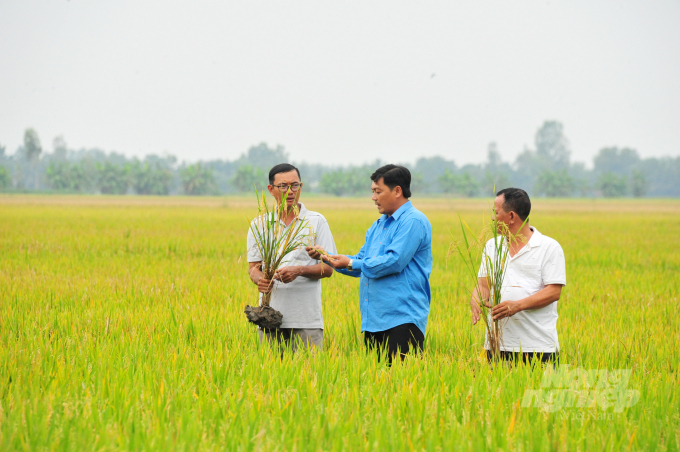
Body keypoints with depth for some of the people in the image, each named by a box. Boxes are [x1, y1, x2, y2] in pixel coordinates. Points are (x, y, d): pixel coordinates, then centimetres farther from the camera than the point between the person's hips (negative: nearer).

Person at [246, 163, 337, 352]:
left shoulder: (317, 222, 5)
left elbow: (328, 269, 3)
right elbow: (253, 267, 10)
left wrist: (300, 270, -16)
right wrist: (259, 279, -14)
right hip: (270, 318, 2)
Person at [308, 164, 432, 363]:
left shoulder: (413, 221, -8)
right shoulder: (378, 226, 22)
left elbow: (394, 262, -18)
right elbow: (360, 263, 24)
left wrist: (351, 263, -12)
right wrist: (325, 257, 10)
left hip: (402, 320, -9)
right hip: (373, 320, 9)